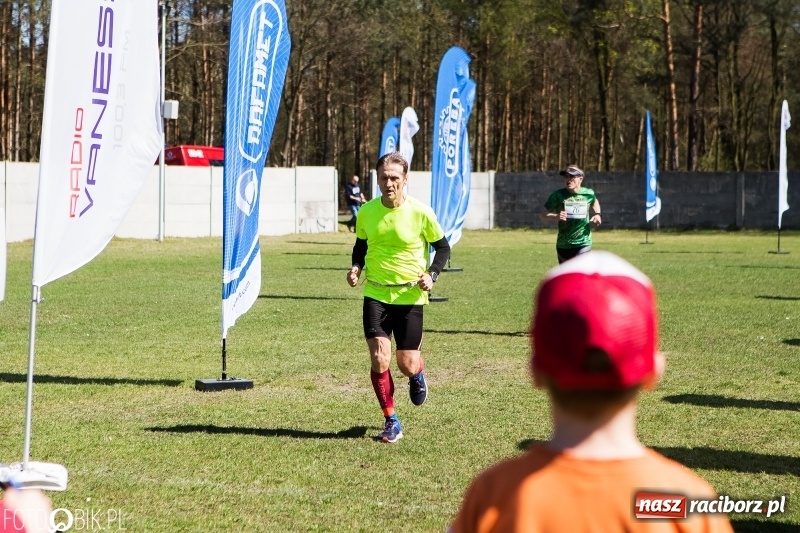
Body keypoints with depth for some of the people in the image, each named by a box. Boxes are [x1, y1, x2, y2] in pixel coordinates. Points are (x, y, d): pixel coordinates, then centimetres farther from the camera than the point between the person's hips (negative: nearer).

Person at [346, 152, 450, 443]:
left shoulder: (421, 212, -10)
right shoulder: (366, 212, -2)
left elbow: (442, 247, 3)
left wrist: (431, 274, -14)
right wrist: (356, 267, -4)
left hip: (410, 296, -2)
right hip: (375, 295, 2)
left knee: (407, 365, 0)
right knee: (379, 358, -11)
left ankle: (417, 374, 40)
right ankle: (391, 422, 5)